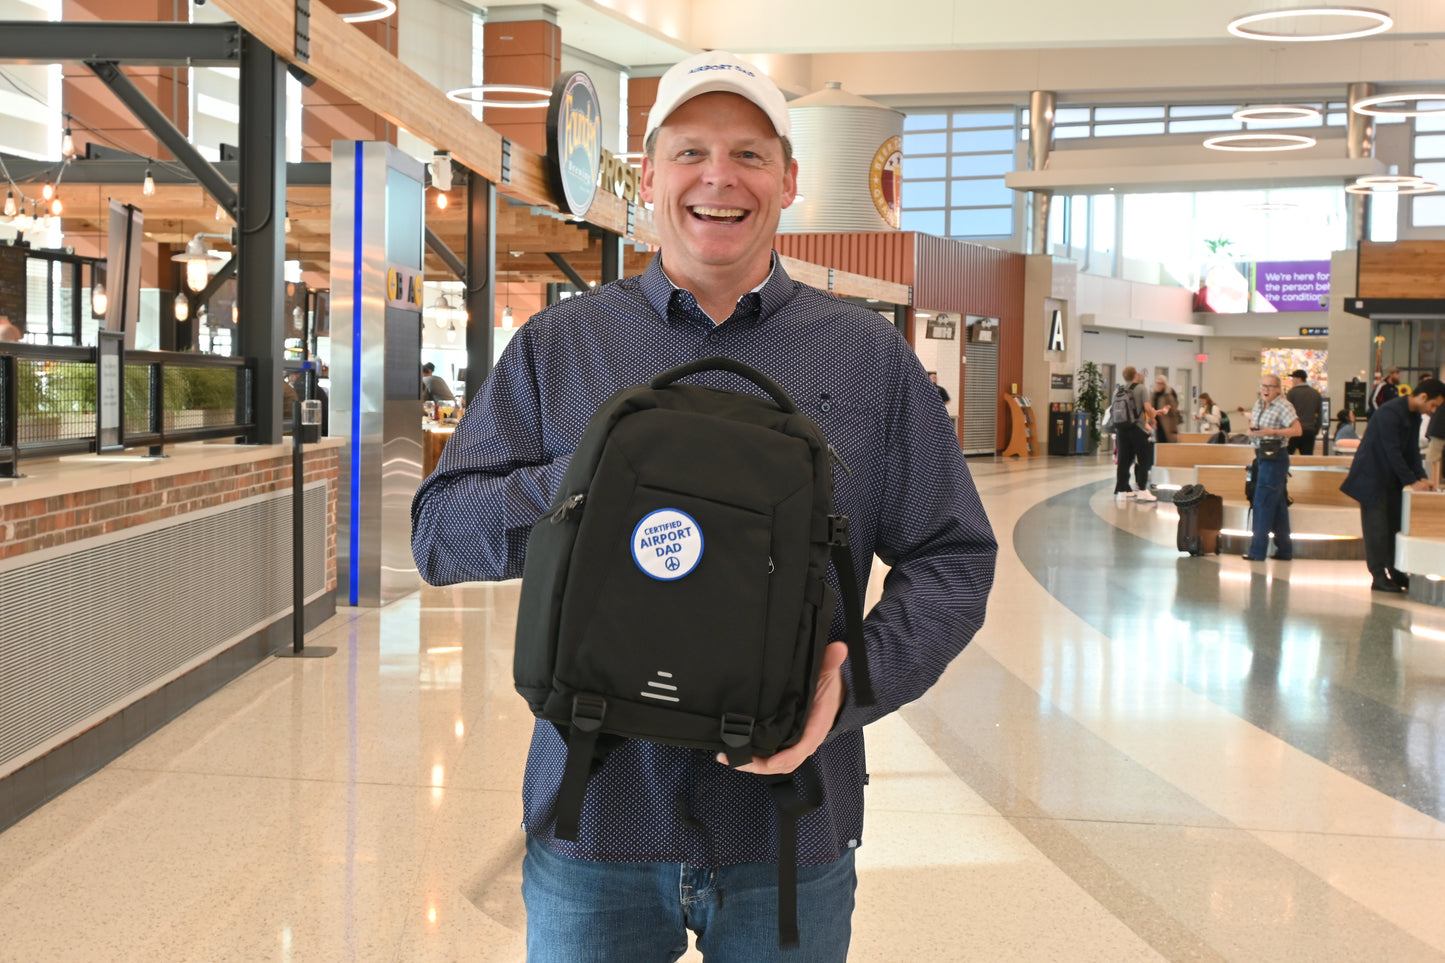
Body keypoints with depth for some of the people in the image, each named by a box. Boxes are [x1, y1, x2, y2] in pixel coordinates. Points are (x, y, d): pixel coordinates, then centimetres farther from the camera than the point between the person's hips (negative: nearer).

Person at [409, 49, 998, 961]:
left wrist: (855, 681, -14)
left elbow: (952, 558, 4)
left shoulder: (870, 355, 5)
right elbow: (441, 529, 2)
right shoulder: (559, 345, 6)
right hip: (595, 819, 0)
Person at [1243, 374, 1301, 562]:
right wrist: (1252, 430, 2)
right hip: (1261, 456, 9)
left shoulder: (1284, 406, -11)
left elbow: (1297, 430, -19)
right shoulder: (1257, 405, 14)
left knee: (1263, 503, -8)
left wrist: (1271, 432, -24)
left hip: (1275, 458, -9)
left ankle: (1258, 551, -5)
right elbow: (1252, 425, 25)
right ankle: (1284, 549, 17)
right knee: (1278, 505, 12)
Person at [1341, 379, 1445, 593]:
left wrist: (1422, 477, -3)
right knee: (1377, 527, -6)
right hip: (1373, 476, -9)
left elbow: (1412, 452, 11)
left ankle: (1395, 572, 18)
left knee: (1395, 525, 10)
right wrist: (1411, 481, -21)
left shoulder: (1414, 416, 7)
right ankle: (1378, 577, -2)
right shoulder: (1390, 412, -22)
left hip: (1391, 478, 9)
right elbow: (1392, 451, -24)